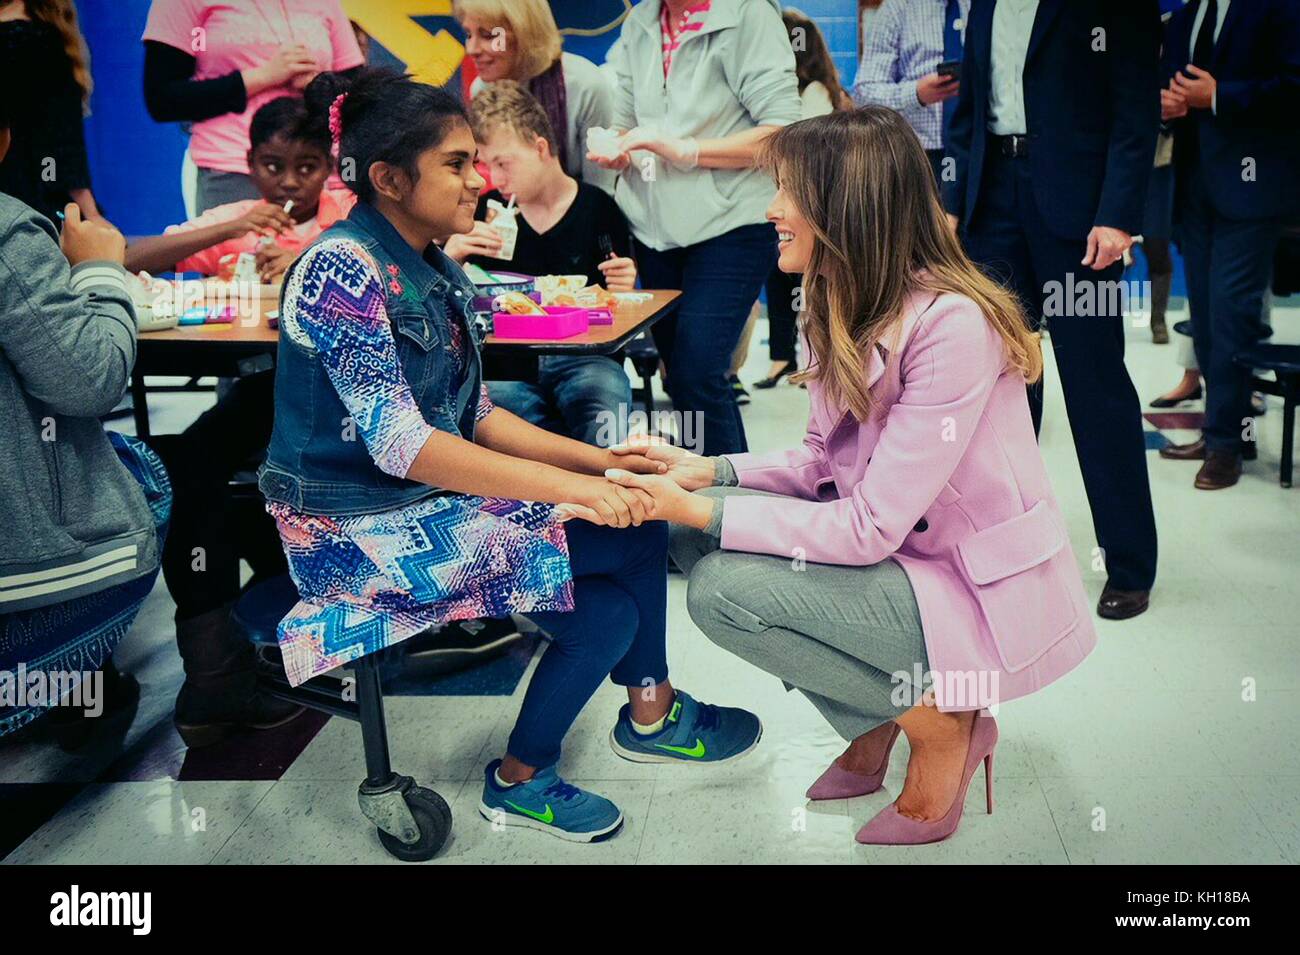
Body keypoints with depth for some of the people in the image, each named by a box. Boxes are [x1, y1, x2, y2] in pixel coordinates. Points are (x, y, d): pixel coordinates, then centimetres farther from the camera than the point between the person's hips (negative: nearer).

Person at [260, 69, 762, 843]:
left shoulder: (438, 272, 8)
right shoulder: (343, 270, -19)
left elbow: (477, 417, 10)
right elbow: (398, 443, -27)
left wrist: (599, 461, -2)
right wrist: (569, 487, -31)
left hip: (431, 500, 8)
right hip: (360, 530, -8)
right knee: (629, 539, -12)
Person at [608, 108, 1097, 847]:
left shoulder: (952, 326, -26)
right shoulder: (845, 308, 1)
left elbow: (869, 529, -25)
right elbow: (823, 465, 8)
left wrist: (703, 512, -23)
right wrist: (710, 471, -7)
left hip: (982, 593, -8)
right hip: (902, 558, 8)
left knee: (724, 588, -21)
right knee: (700, 538, -6)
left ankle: (945, 730, -1)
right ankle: (875, 724, 8)